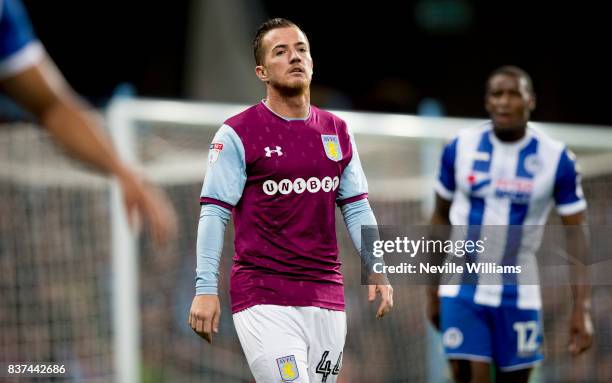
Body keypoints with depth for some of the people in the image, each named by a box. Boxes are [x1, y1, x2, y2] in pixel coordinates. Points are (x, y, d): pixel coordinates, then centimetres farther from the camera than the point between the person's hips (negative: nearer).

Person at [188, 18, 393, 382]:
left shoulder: (337, 131, 13)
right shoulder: (237, 134, -3)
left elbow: (357, 208, 16)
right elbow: (214, 214, -6)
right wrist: (206, 288, -15)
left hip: (327, 297, 5)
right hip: (263, 300, -5)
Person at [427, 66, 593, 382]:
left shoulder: (556, 159, -6)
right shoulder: (460, 148, -2)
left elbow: (576, 236, -3)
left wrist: (582, 308, -11)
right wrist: (432, 291, 12)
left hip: (518, 294, 0)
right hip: (462, 289, 0)